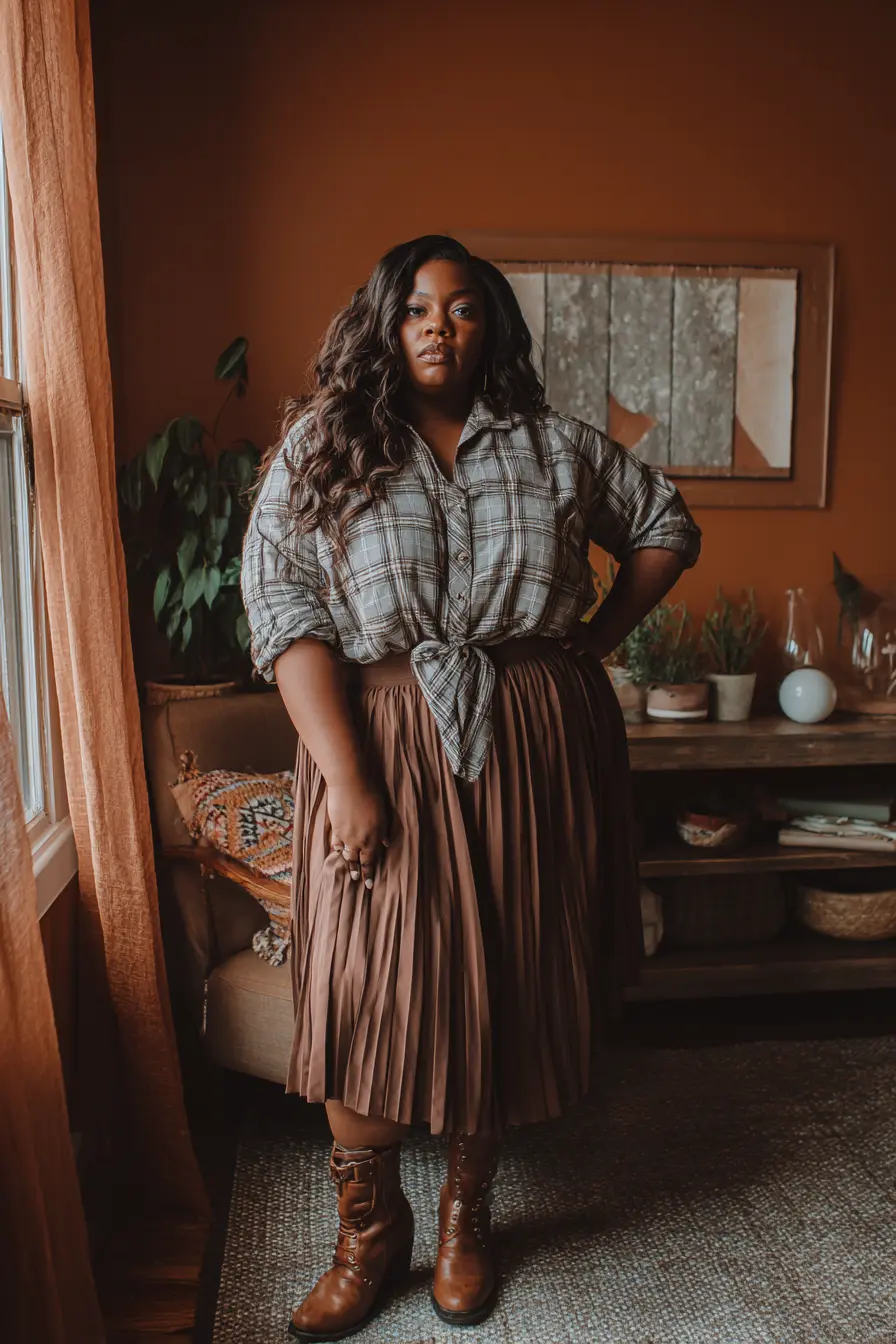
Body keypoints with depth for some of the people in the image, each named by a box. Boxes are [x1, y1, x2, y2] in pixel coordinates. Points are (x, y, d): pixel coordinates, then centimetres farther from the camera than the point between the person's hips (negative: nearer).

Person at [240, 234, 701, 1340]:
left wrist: (599, 636, 6)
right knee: (371, 986, -2)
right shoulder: (321, 445, 1)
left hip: (531, 749, 2)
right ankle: (370, 1229, 21)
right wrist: (347, 778, -17)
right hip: (382, 745, -1)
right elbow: (283, 609, -8)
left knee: (508, 979, 9)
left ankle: (467, 1208, 31)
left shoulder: (557, 448, 7)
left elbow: (667, 527, 20)